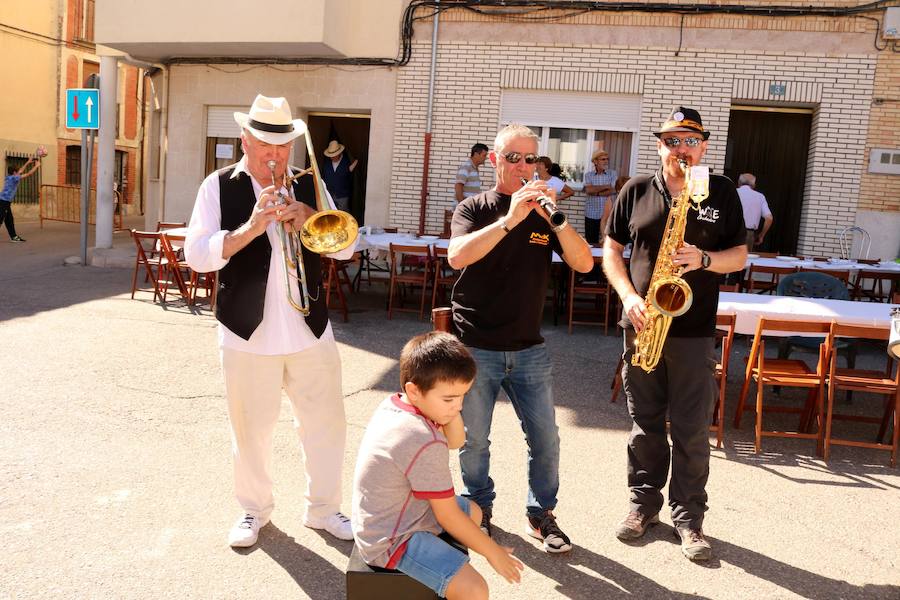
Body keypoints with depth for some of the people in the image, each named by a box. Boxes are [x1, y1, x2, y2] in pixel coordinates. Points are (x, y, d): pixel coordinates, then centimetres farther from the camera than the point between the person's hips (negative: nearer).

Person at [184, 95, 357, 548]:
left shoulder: (308, 186, 6)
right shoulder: (219, 186, -1)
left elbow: (345, 247, 3)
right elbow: (196, 255, -10)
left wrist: (309, 218, -15)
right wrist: (251, 227, -22)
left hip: (311, 332, 2)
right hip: (248, 335, -2)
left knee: (326, 424, 9)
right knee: (251, 430, 11)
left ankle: (322, 507, 29)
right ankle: (254, 509, 33)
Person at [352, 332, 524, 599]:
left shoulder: (394, 404, -4)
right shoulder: (426, 444, -30)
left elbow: (456, 440, 7)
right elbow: (448, 517, -20)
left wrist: (450, 401, -11)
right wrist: (493, 553, -7)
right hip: (391, 542, -10)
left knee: (473, 511, 25)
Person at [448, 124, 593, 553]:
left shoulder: (543, 212, 6)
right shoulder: (474, 209, -1)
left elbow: (584, 264, -7)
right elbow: (457, 256, -22)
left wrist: (555, 218, -21)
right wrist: (509, 219, -29)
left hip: (528, 350, 2)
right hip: (475, 348, -2)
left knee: (545, 439, 5)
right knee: (474, 440, 9)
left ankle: (541, 514, 25)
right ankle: (479, 507, 32)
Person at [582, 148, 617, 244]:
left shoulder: (612, 174, 5)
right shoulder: (588, 175, 6)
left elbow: (613, 190, -8)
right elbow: (588, 190, -11)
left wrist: (596, 192, -7)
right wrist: (606, 186, -7)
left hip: (608, 215, -1)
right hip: (591, 214, 1)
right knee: (591, 242, 4)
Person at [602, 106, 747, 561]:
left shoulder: (722, 192, 4)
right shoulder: (636, 191, 5)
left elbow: (739, 254, 6)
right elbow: (611, 249, 7)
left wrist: (704, 259, -15)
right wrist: (629, 296, -8)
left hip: (695, 330, -1)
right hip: (642, 324, 1)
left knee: (692, 430, 2)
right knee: (645, 422, 11)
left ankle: (688, 516, 17)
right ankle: (644, 502, 27)